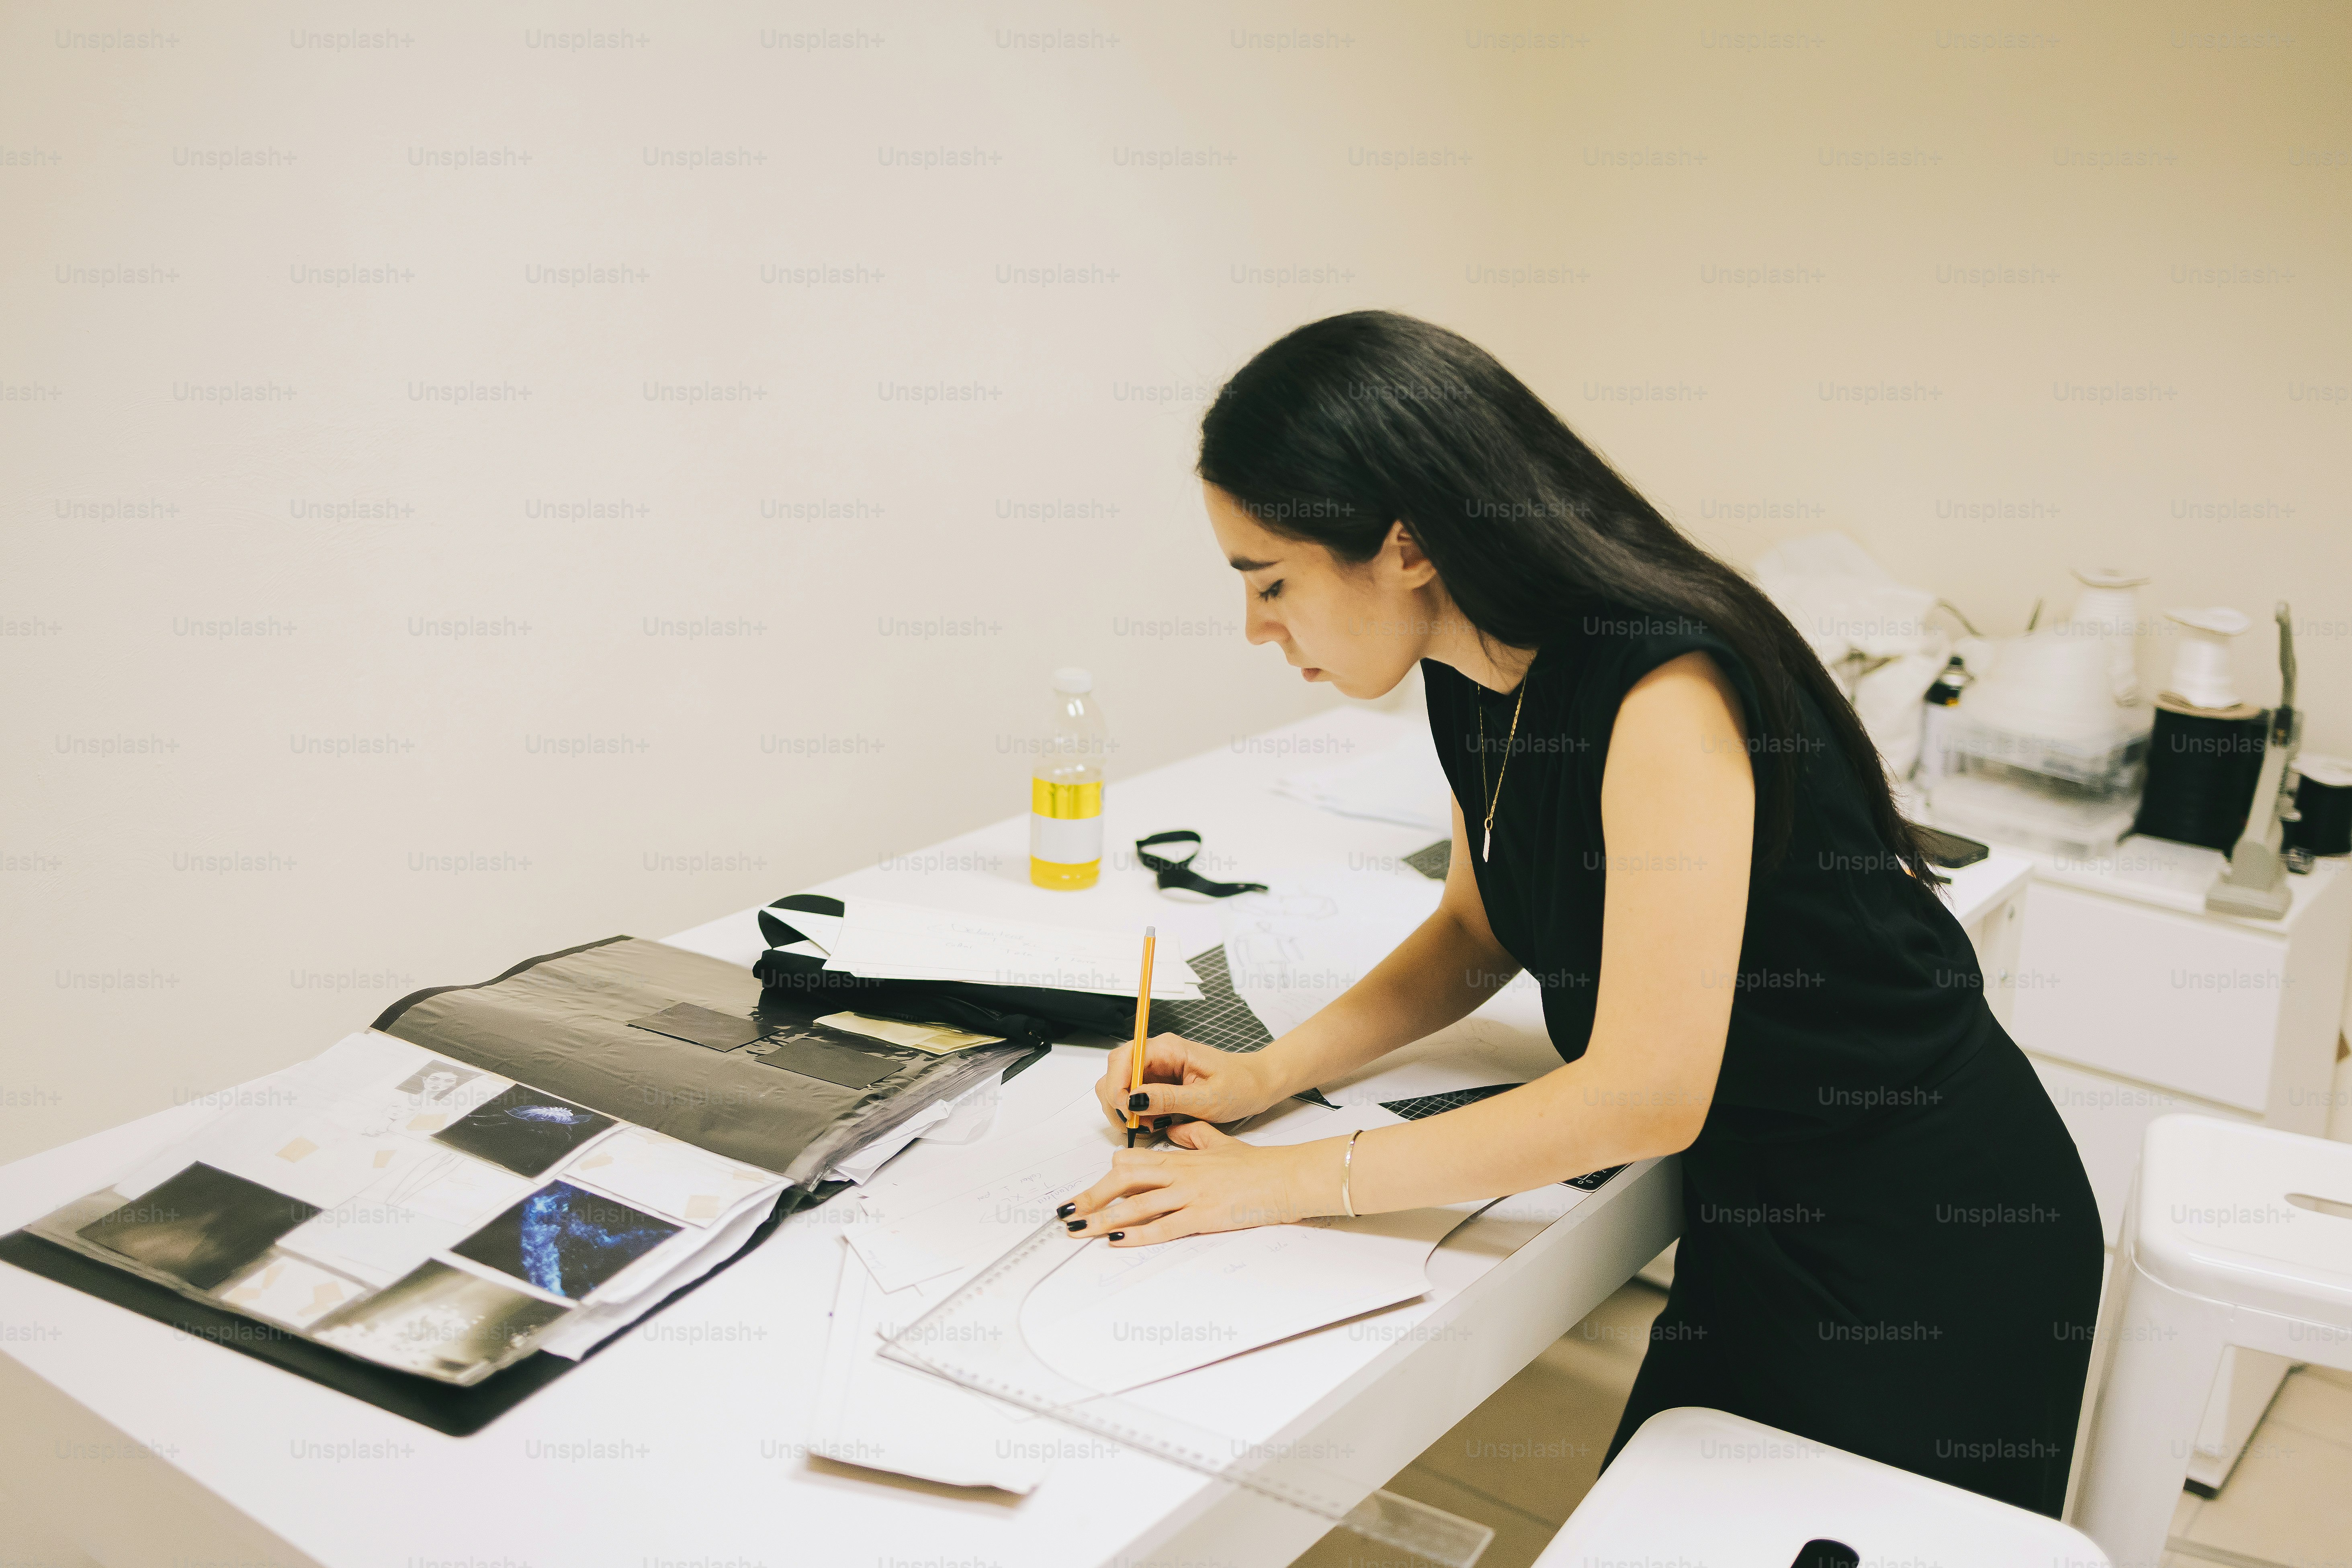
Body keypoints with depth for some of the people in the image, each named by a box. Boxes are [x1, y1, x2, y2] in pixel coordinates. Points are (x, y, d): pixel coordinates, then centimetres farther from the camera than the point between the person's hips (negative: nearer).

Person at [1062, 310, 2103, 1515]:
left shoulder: (1665, 687, -30)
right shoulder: (1474, 679, -3)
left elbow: (1644, 1092, -32)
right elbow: (1480, 932, 12)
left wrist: (1291, 1180, -26)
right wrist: (1267, 1074, -2)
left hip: (1933, 1240, -8)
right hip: (1761, 1213, 8)